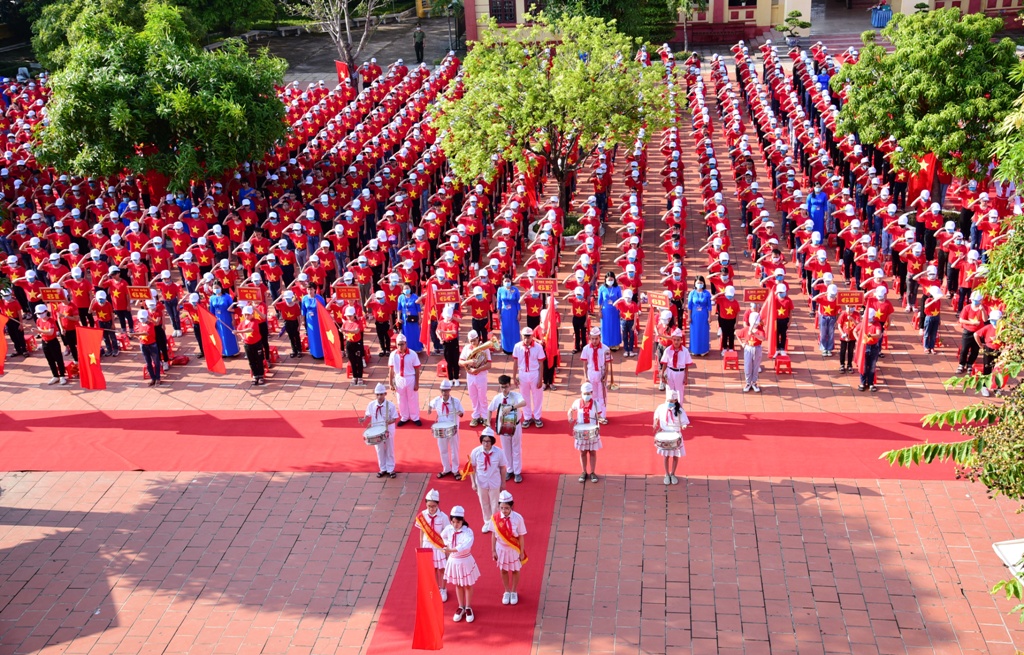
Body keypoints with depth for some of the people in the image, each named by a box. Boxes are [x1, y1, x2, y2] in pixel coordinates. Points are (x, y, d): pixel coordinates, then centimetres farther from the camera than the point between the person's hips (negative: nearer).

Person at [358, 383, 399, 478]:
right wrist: (364, 419, -14)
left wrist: (390, 421, -33)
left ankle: (390, 469, 25)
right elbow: (368, 415, 6)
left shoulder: (390, 405, -17)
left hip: (388, 431, -3)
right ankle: (383, 469, 31)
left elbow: (395, 418, -13)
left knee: (389, 451, 12)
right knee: (380, 451, 16)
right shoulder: (371, 405, -8)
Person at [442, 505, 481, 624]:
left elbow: (466, 545, -44)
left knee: (468, 586, 13)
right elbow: (442, 537, 14)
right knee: (458, 585, 19)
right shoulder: (448, 529, -10)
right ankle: (461, 607, 34)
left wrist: (451, 550, -54)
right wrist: (447, 545, 0)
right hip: (453, 561, 4)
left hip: (466, 562, -4)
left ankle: (468, 608, 30)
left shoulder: (467, 532, -25)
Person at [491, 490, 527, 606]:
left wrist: (522, 552, -8)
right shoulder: (495, 518, -19)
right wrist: (493, 550, -1)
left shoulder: (518, 518, -24)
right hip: (501, 548, 1)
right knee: (503, 570, 20)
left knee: (515, 570, 20)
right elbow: (494, 535, -7)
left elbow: (521, 536, -14)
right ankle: (507, 592, 44)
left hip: (514, 549, -1)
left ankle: (514, 592, 43)